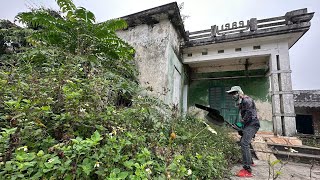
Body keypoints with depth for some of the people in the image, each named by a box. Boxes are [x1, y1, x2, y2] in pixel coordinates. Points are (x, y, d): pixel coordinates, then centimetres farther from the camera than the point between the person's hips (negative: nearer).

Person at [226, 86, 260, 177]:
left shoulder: (246, 100, -13)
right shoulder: (241, 102, 16)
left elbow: (249, 114, -23)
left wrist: (241, 123, -14)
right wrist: (242, 124, 8)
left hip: (252, 124, -11)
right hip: (248, 125, 11)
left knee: (244, 143, -19)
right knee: (242, 142, 20)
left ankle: (247, 170, -19)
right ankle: (250, 161, 37)